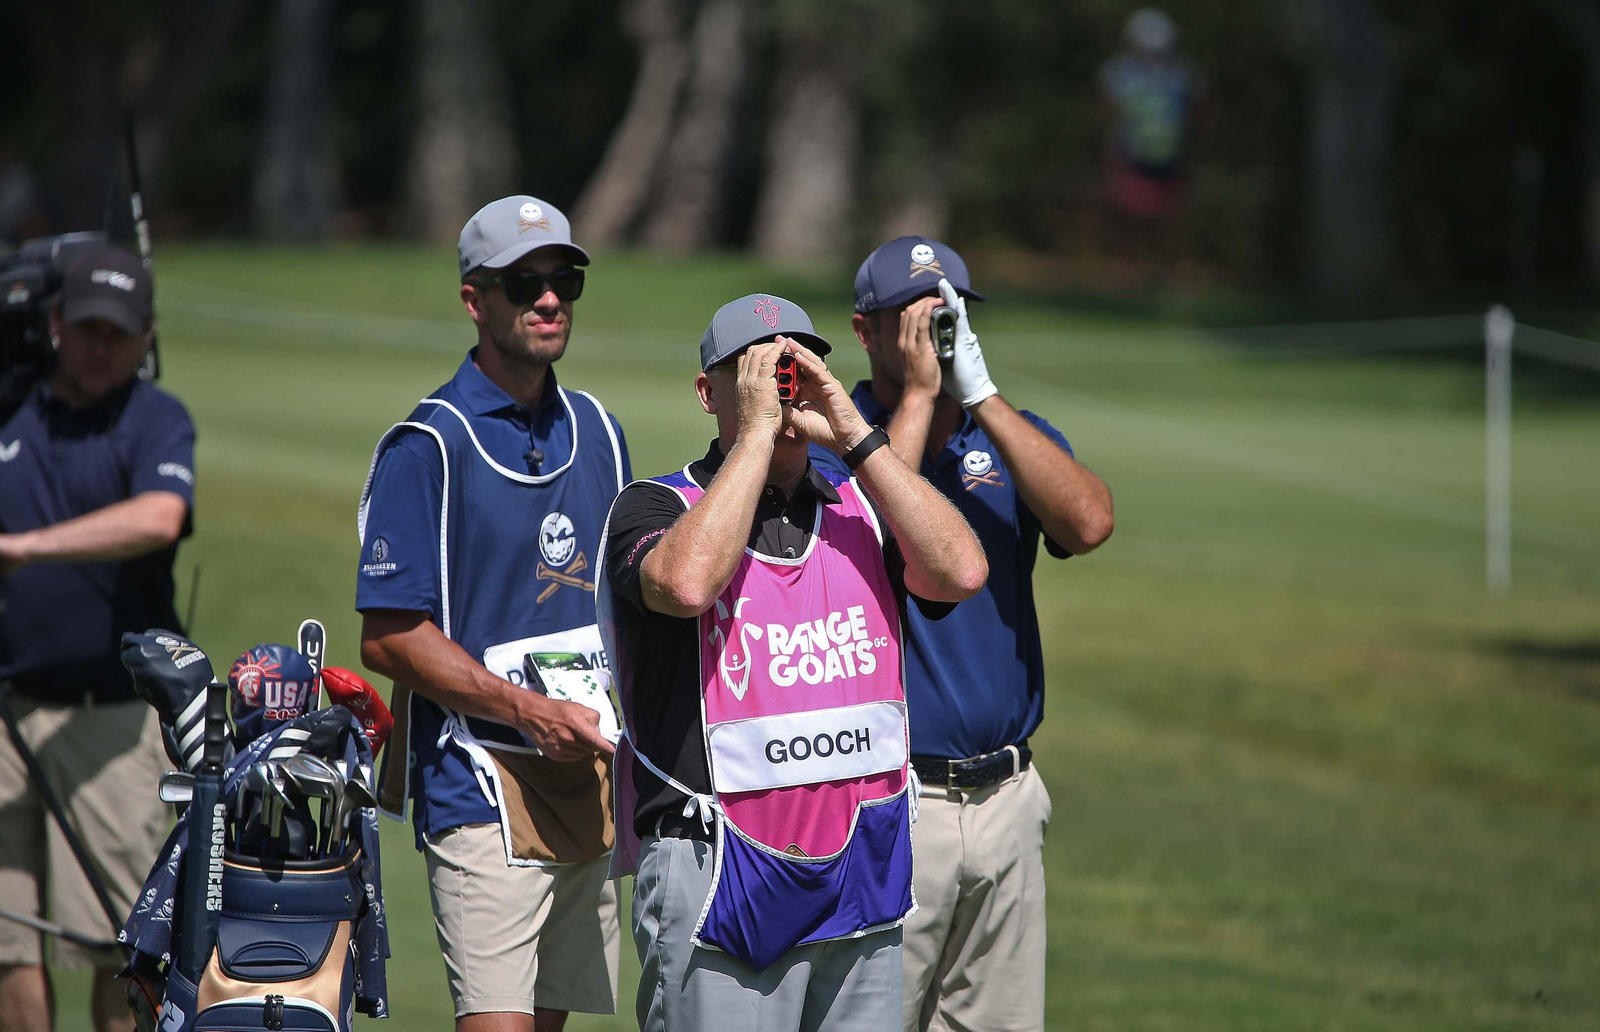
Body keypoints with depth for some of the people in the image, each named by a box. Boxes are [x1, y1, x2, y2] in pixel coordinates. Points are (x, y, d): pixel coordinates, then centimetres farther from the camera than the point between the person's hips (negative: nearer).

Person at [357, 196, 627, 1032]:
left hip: (588, 771, 7)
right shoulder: (426, 446, -8)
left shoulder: (597, 431, 14)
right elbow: (388, 637, -11)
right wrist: (527, 711, -18)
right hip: (481, 776, -7)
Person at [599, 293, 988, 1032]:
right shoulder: (655, 509, 0)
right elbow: (687, 582, -23)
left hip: (861, 881, 5)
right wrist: (756, 430, -15)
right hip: (720, 884, -5)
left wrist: (852, 436, -6)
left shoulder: (860, 511, 15)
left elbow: (960, 571, -4)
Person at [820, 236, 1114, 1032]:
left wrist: (979, 394, -12)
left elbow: (1088, 523, -9)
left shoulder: (1012, 436, 12)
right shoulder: (828, 439, -2)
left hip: (1007, 800, 5)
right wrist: (918, 395, -16)